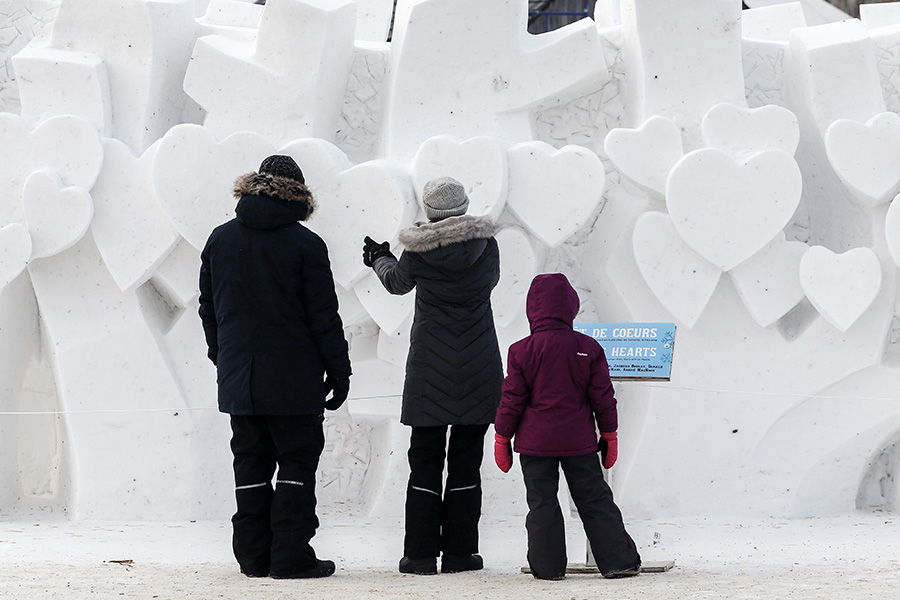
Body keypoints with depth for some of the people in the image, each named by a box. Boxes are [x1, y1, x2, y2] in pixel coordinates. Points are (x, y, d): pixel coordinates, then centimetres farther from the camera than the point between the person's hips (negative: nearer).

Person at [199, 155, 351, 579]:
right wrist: (339, 370, 0)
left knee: (251, 464, 10)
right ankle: (290, 556, -1)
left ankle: (253, 556, 12)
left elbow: (208, 309, 13)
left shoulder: (220, 239, 6)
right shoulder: (305, 245, -9)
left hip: (237, 380, 4)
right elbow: (324, 316, -8)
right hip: (294, 380, -4)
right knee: (297, 461, 3)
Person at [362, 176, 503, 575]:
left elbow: (398, 283, 12)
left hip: (431, 368, -1)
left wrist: (379, 259, 35)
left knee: (425, 460, 5)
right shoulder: (485, 243, -4)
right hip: (478, 370, 1)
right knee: (466, 460, 6)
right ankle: (459, 552, 7)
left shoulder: (419, 248, -6)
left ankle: (421, 554, 3)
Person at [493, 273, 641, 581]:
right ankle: (619, 561, 10)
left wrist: (501, 439, 5)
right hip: (579, 442, 2)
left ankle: (548, 566, 5)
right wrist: (609, 435, 13)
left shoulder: (522, 351, -7)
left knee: (542, 502, 5)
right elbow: (603, 397, 3)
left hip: (535, 442, -2)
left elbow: (512, 400, -5)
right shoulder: (588, 348, -1)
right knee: (595, 499, 8)